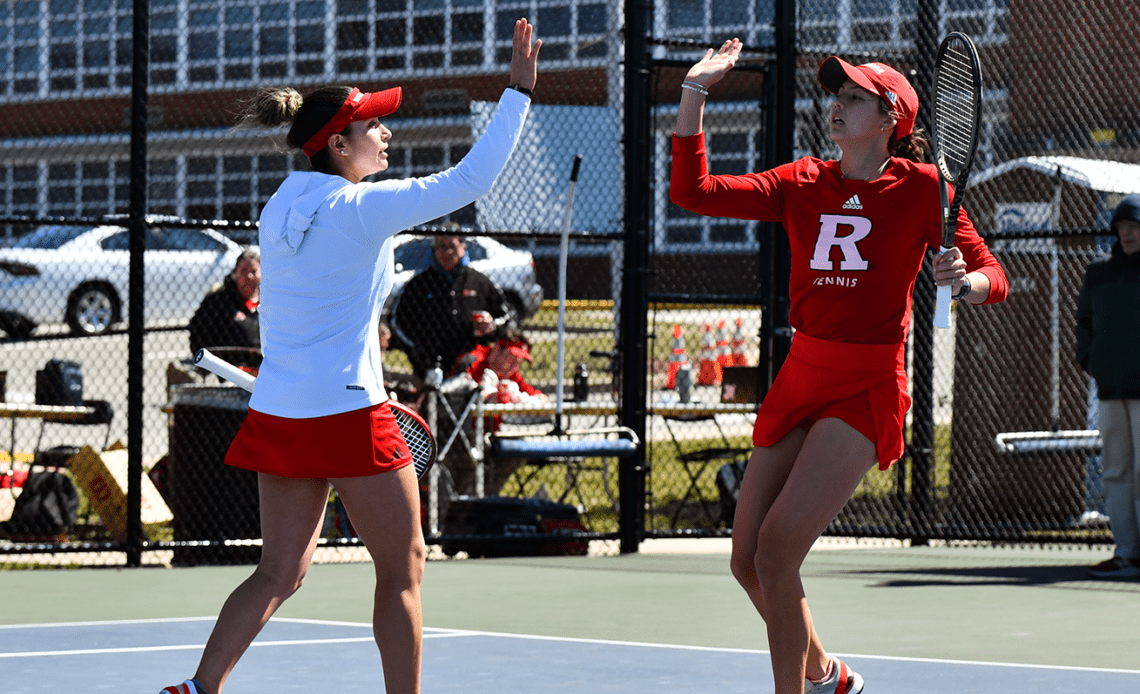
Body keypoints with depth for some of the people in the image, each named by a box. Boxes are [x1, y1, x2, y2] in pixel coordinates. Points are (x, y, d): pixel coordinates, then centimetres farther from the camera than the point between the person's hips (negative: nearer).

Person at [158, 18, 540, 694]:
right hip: (347, 410, -7)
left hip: (279, 410, 7)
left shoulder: (283, 209, 11)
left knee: (280, 573, 10)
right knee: (403, 569, 5)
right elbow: (470, 179, -14)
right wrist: (519, 90, -9)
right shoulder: (363, 208, -12)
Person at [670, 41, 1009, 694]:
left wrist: (966, 280, -25)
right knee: (748, 561, 7)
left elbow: (994, 278, -3)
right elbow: (693, 190, -1)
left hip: (867, 389, -5)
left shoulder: (921, 187, -4)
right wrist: (695, 92, -7)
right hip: (800, 375, 6)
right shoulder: (803, 183, 7)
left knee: (776, 551, -18)